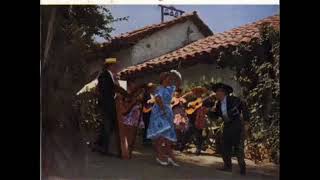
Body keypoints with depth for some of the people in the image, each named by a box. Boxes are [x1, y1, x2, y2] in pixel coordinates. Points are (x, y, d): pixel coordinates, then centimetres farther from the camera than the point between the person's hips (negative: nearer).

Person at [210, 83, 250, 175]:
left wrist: (246, 122, -9)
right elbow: (220, 115, 15)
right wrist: (214, 111, -6)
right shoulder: (219, 104, 5)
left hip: (237, 126, -7)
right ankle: (228, 166, 15)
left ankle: (242, 168, 5)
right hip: (227, 126, 7)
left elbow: (244, 107, -7)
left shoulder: (233, 99, -14)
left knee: (238, 147, -5)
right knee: (225, 147, 5)